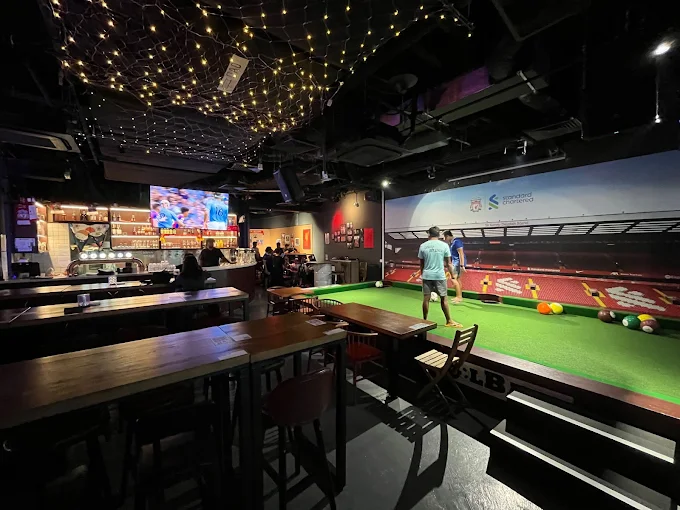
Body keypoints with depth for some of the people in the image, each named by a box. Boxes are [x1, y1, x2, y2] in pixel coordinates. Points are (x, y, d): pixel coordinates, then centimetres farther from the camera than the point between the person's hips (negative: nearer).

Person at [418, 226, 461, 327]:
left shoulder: (423, 246, 1)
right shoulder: (444, 245, -3)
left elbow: (421, 264, 7)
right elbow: (448, 264, -1)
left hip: (427, 276, 1)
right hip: (440, 276, -1)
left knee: (426, 298, 7)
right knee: (443, 298, 9)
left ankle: (424, 320, 16)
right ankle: (449, 321, 20)